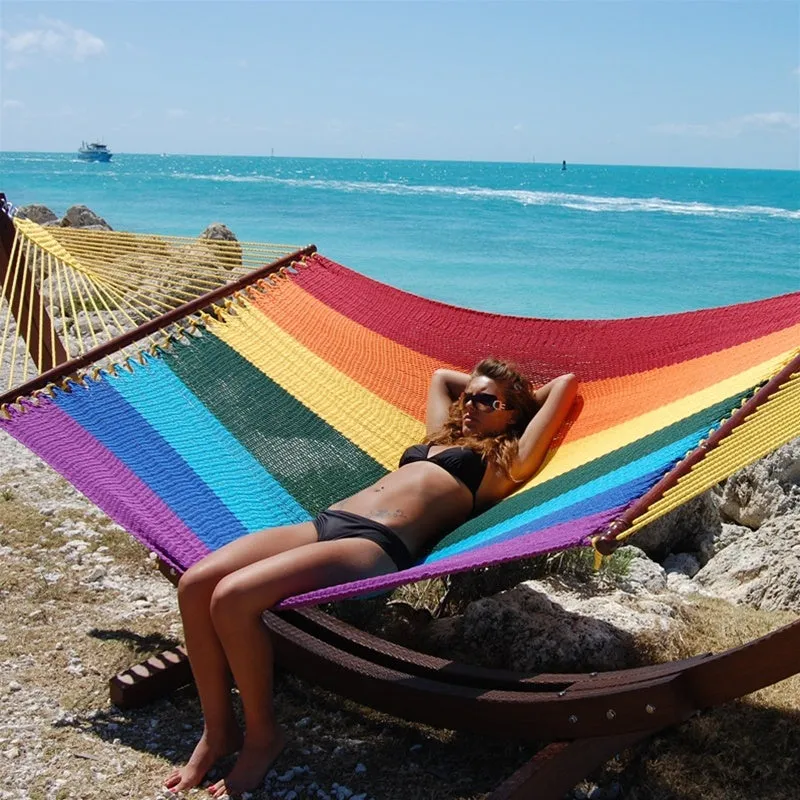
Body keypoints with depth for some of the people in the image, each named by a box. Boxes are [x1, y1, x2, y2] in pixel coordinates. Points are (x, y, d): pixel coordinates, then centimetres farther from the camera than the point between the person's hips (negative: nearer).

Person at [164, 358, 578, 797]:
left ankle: (261, 735, -4)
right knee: (196, 583, -13)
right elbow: (440, 377, 50)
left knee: (233, 596, -27)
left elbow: (566, 382, 15)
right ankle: (218, 730, 3)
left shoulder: (506, 461, 12)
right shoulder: (442, 438, 32)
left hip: (376, 545, -8)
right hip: (324, 522, 8)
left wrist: (524, 398, 31)